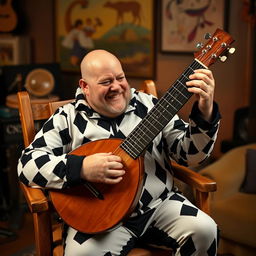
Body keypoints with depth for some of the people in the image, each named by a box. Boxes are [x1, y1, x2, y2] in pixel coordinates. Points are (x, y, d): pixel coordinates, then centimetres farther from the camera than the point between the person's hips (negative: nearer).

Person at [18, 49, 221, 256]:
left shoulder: (149, 106, 6)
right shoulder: (67, 118, 0)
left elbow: (188, 154, 2)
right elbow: (27, 164, -7)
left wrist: (205, 113, -16)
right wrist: (81, 168, -22)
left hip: (160, 204, 3)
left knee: (204, 229, -19)